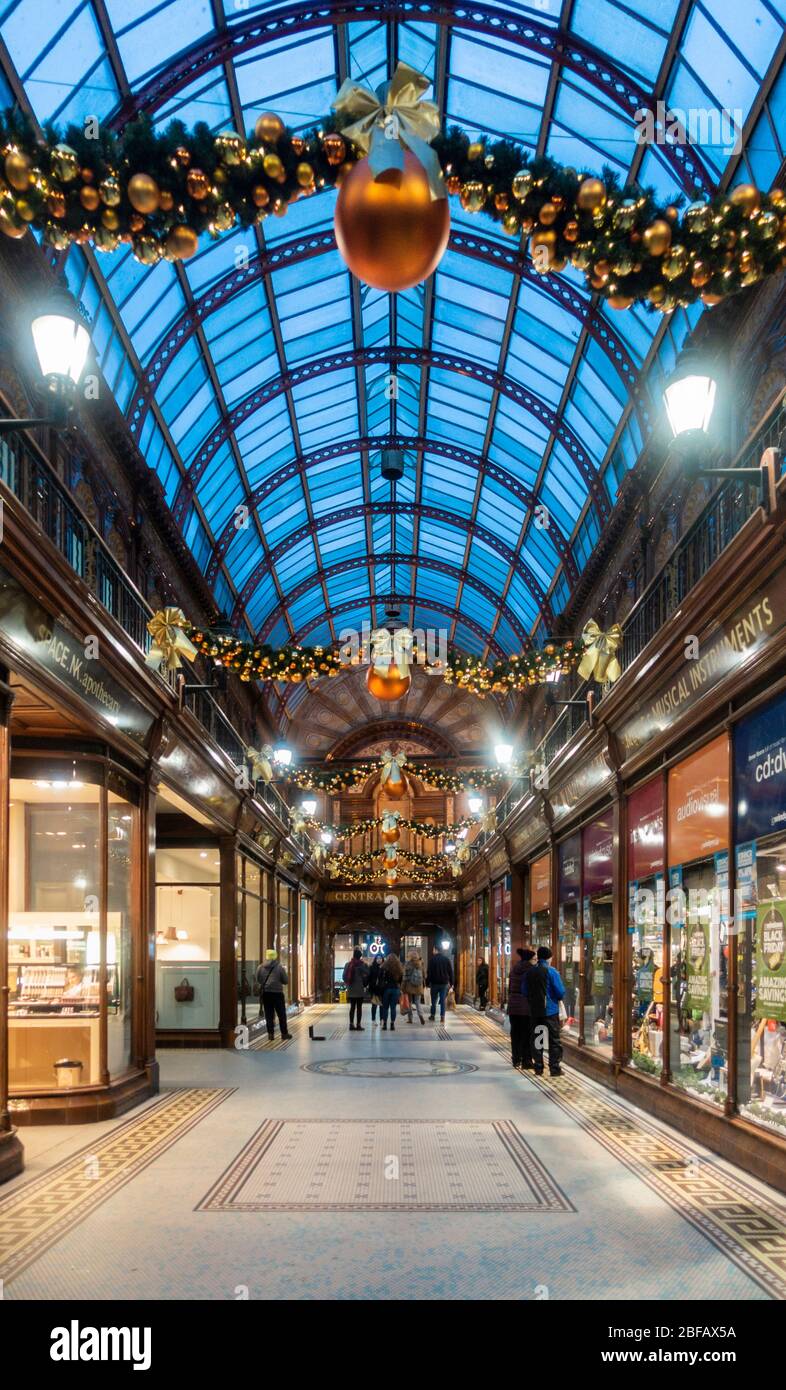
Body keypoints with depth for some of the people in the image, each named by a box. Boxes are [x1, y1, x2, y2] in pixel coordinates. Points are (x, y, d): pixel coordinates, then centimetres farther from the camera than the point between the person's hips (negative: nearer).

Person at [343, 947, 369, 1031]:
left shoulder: (348, 964, 3)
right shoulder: (363, 965, -10)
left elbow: (344, 976, 6)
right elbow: (367, 976, -10)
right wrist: (365, 985, 6)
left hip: (351, 990, 4)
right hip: (360, 990, -4)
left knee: (352, 1007, 9)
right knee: (359, 1007, 0)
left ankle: (351, 1024, 9)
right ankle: (358, 1025, 0)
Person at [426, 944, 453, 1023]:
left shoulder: (432, 959, -7)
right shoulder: (446, 959, 4)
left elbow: (429, 972, -10)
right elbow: (450, 971, 5)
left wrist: (427, 982, -6)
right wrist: (451, 982, 9)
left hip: (434, 983, -2)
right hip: (444, 983, 2)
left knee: (434, 1000, 10)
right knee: (443, 1001, 3)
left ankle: (432, 1016, 13)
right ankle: (442, 1017, -1)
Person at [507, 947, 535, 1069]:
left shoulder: (514, 968, 7)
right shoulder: (530, 969, -12)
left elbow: (509, 987, 12)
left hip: (513, 1005, 6)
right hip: (526, 1005, -6)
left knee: (515, 1034, 13)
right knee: (527, 1034, 3)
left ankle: (516, 1060, 20)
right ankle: (526, 1061, 6)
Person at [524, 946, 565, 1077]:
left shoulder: (529, 972, 4)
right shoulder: (551, 971, -11)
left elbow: (525, 992, 8)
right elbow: (561, 992, -13)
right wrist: (558, 997, 8)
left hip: (534, 1011, 4)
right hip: (550, 1011, -4)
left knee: (537, 1039, 10)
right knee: (554, 1040, 3)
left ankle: (538, 1068, 12)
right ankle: (554, 1068, 2)